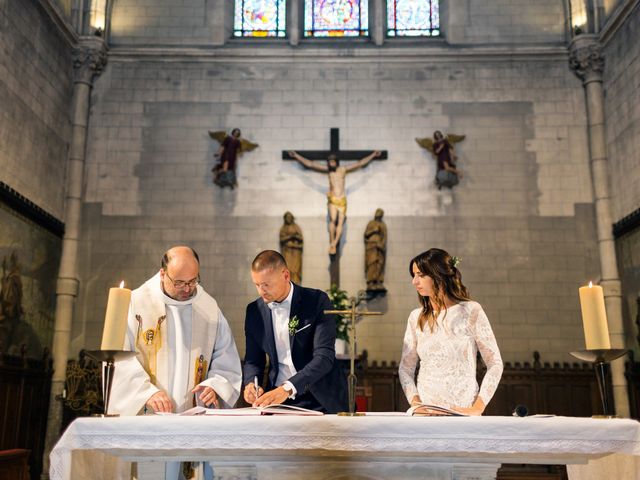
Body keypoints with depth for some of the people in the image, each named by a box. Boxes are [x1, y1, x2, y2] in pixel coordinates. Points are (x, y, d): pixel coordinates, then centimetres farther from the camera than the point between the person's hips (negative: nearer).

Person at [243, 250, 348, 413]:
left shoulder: (317, 301, -8)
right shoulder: (255, 310, 5)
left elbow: (324, 356, -16)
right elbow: (253, 360, 12)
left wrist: (287, 388, -28)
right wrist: (250, 383, -10)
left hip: (319, 400, -3)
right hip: (277, 399, 3)